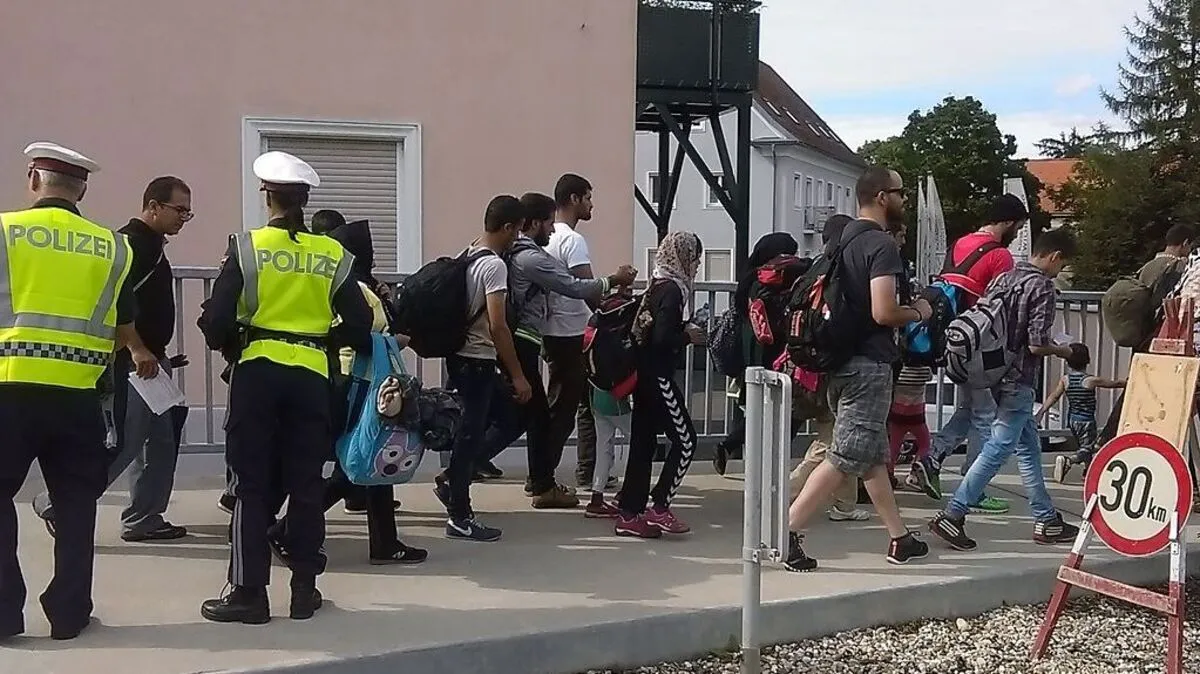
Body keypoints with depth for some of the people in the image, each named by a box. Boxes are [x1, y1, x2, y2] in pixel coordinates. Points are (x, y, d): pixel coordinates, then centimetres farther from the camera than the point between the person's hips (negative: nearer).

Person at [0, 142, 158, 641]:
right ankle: (69, 612, 13)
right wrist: (139, 354, 33)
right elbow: (122, 323, 12)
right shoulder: (111, 246, 6)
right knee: (75, 503, 12)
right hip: (77, 393, 2)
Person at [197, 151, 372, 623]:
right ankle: (305, 588, 14)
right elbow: (360, 324, 3)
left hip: (258, 372, -2)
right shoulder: (332, 254, 3)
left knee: (253, 483, 4)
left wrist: (228, 346, 10)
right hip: (311, 376, 2)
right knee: (305, 482, 10)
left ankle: (249, 592, 5)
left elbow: (215, 320, -9)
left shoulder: (247, 246, -5)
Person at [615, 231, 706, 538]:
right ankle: (660, 508, 0)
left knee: (643, 442, 10)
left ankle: (629, 514, 12)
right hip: (658, 377, -9)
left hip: (644, 375, 9)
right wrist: (688, 336, -7)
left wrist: (683, 330, 10)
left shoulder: (658, 286, 13)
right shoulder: (672, 289, -14)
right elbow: (663, 338, -22)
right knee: (685, 440, -1)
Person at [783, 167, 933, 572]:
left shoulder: (844, 240, 13)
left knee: (874, 456, 15)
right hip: (868, 365, -10)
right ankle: (786, 532, -10)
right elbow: (883, 312, -23)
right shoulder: (882, 245, -14)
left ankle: (900, 539, 24)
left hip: (841, 362, 10)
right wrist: (918, 313, -4)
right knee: (845, 459, -8)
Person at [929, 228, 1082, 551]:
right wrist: (1063, 351, 0)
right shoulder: (1043, 287, -13)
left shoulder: (1004, 278, 8)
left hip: (997, 375, 9)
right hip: (1018, 382, -9)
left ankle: (1046, 521, 24)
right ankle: (952, 516, -7)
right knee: (997, 450, -5)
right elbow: (1037, 344, -18)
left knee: (1029, 446, 16)